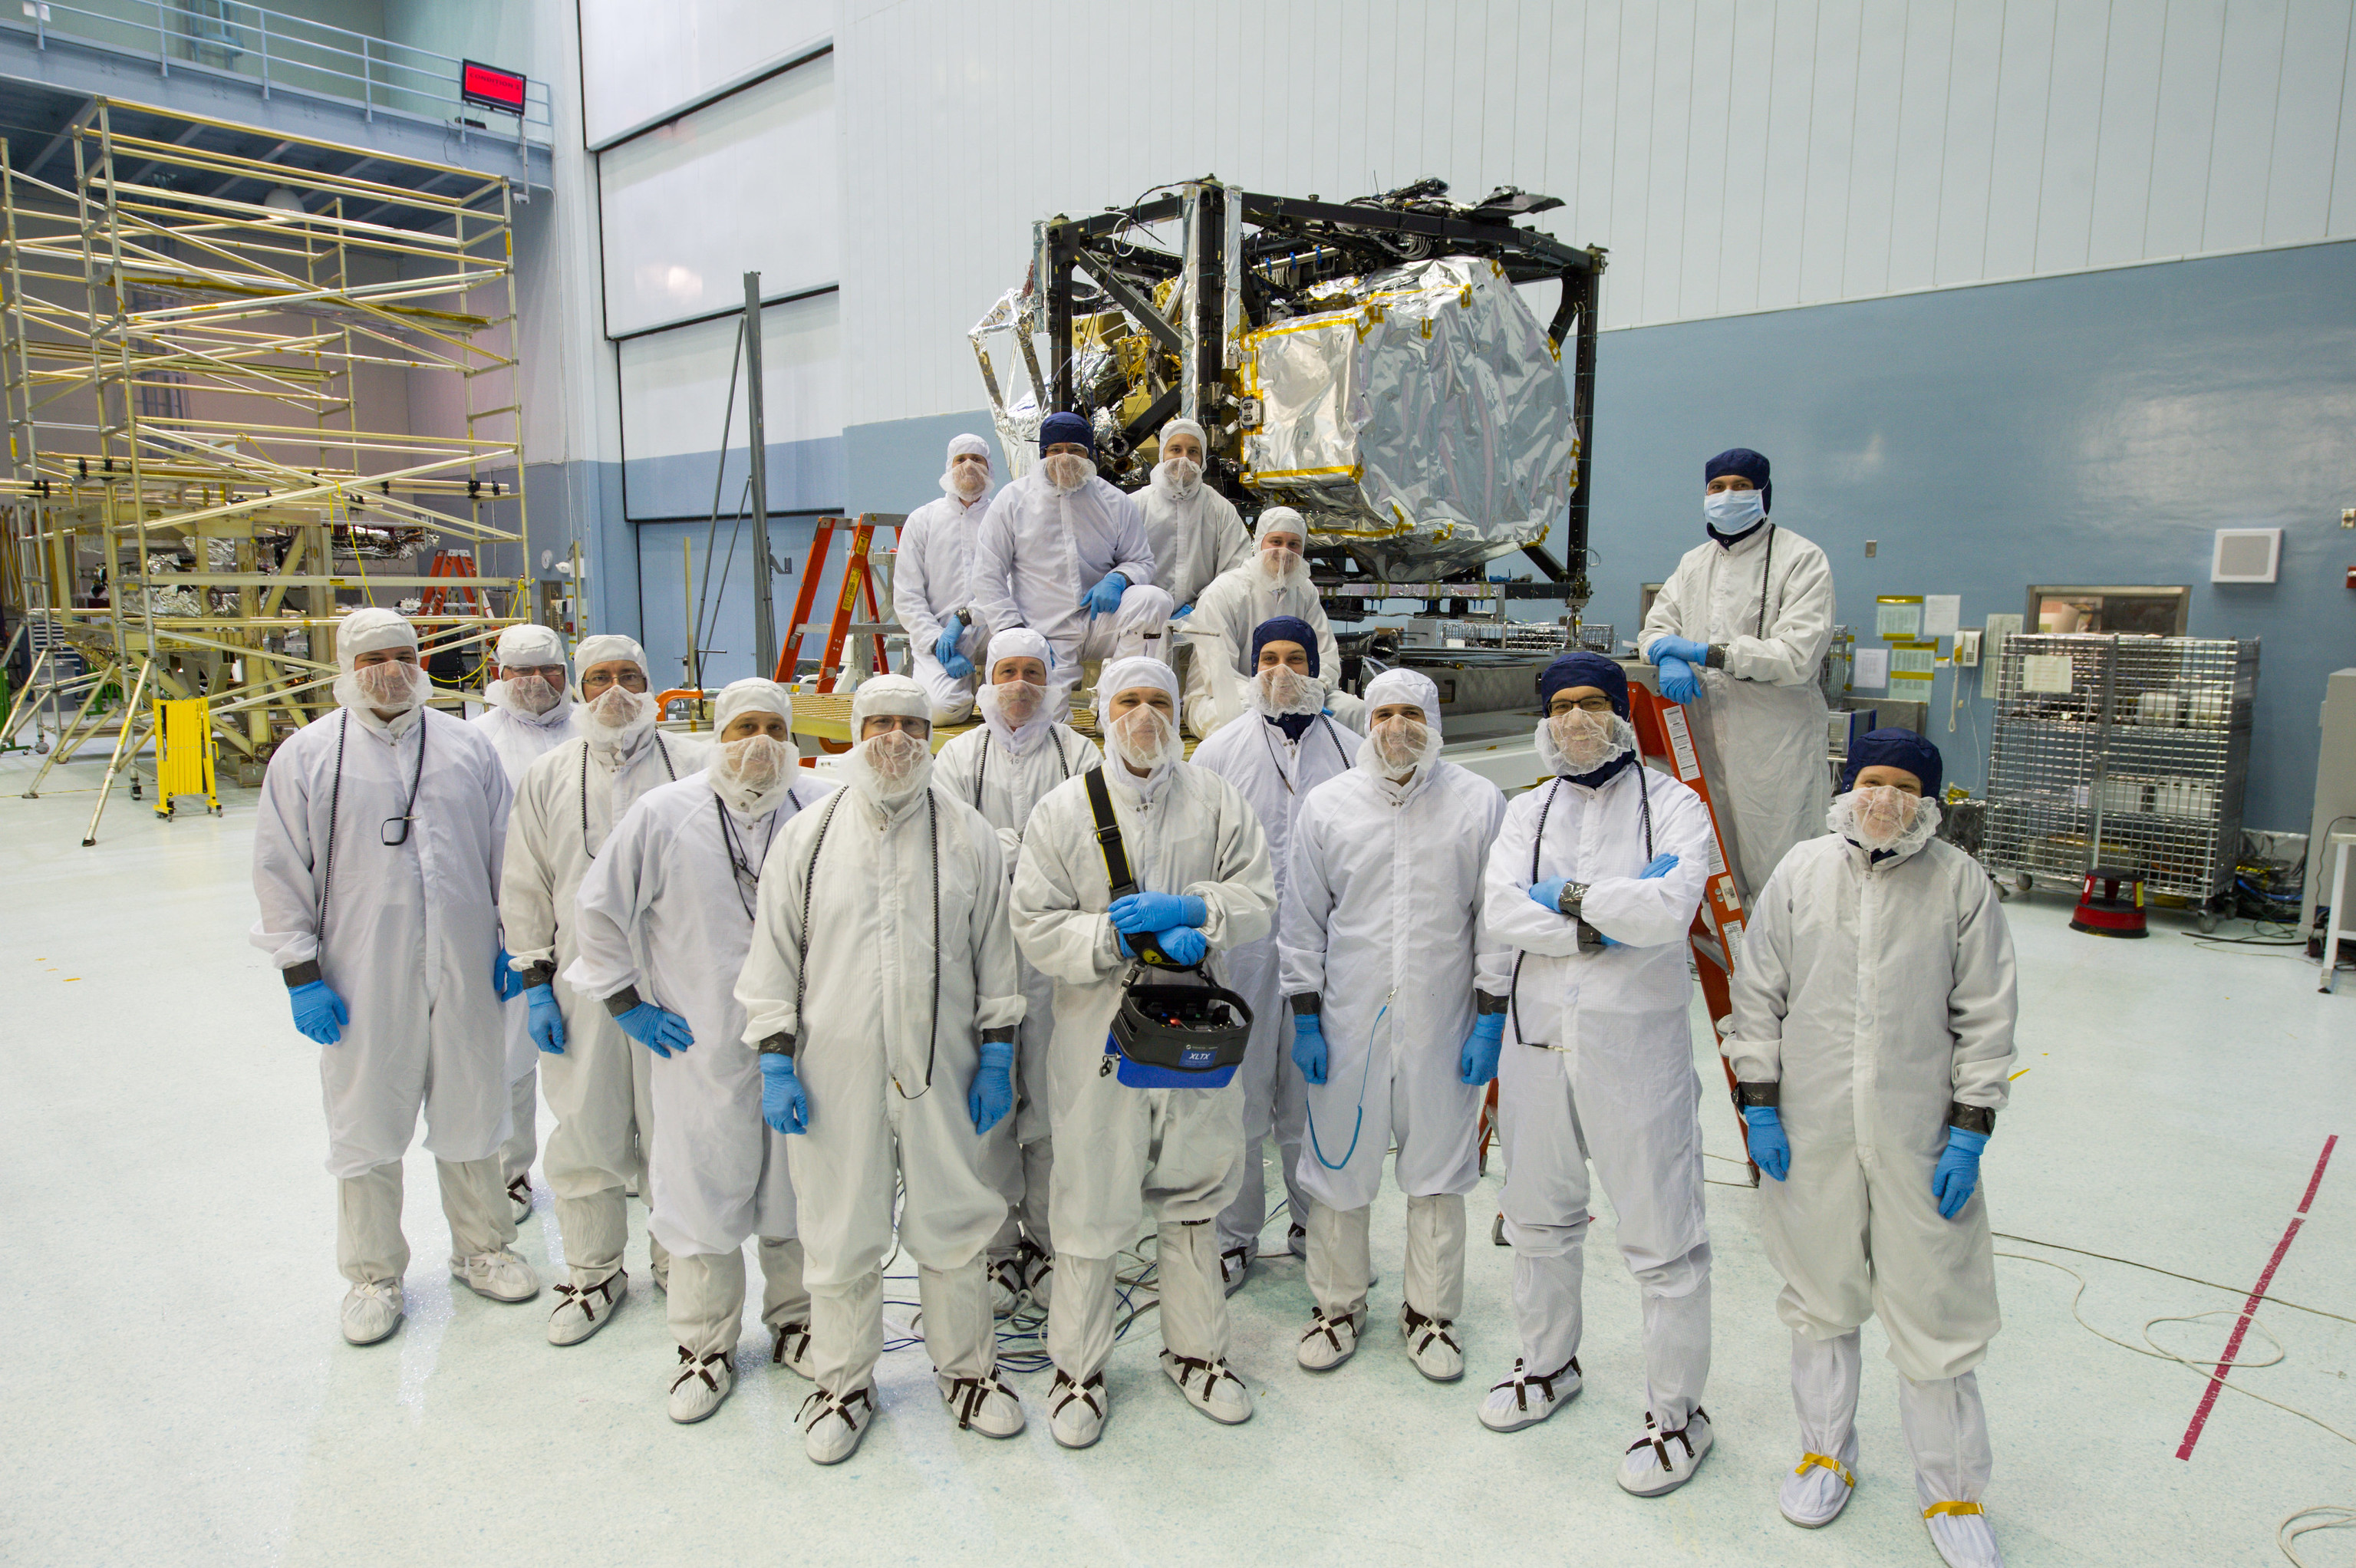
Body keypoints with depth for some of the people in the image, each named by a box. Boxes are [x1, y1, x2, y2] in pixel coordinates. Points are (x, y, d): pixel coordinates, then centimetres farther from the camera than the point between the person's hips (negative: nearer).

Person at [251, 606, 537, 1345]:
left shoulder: (467, 746, 5)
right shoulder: (306, 755, -1)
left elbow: (504, 851, 10)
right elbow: (281, 873, 0)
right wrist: (301, 973, -4)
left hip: (463, 971, 2)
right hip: (361, 981, -2)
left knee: (471, 1111, 14)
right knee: (366, 1125, 9)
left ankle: (480, 1248, 32)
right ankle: (373, 1275, 27)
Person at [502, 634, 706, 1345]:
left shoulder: (691, 767, -1)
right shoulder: (547, 778, 6)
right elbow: (526, 893, 9)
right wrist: (535, 985, 4)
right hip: (582, 984, 2)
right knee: (586, 1134, 11)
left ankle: (677, 1263, 29)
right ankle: (594, 1274, 30)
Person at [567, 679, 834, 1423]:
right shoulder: (663, 814, -7)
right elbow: (599, 909, 1)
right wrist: (628, 1003, 0)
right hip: (701, 1048, -1)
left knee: (799, 1190, 15)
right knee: (703, 1194, 8)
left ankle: (795, 1322, 36)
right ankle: (707, 1346, 28)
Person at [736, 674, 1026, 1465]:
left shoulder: (969, 836, 2)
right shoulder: (807, 836, 2)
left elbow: (995, 953, 6)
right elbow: (773, 955, 5)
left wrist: (997, 1054, 3)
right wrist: (775, 1058, 0)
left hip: (940, 1070, 0)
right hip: (835, 1071, 0)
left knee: (952, 1227, 10)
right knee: (841, 1235, 10)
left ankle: (966, 1368, 32)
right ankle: (843, 1381, 31)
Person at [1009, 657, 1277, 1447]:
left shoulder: (1217, 802, 4)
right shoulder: (1062, 810, -2)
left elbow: (1257, 895, -1)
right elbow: (1036, 928, -7)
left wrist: (1188, 913, -18)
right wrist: (1124, 937, -18)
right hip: (1099, 1035, -2)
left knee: (1193, 1200, 16)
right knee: (1090, 1209, 6)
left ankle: (1195, 1351, 36)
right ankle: (1078, 1369, 27)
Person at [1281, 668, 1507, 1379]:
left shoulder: (1478, 802, -1)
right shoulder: (1326, 805, 2)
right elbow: (1302, 919, 5)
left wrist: (1491, 1016, -2)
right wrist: (1304, 1016, 2)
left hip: (1441, 1023, 0)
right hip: (1348, 1020, 1)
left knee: (1438, 1170, 11)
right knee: (1339, 1167, 10)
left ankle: (1430, 1313, 29)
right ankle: (1338, 1305, 30)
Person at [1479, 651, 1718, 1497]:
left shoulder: (1673, 805, -4)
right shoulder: (1528, 812, 7)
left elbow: (1671, 909, -22)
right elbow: (1501, 914, -9)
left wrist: (1568, 897, -13)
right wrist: (1615, 920, -16)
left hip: (1636, 1046, -4)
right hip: (1537, 1038, 5)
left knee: (1662, 1242, 3)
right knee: (1538, 1219, 19)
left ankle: (1676, 1412, 23)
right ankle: (1548, 1364, 41)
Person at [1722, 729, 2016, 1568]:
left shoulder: (1960, 881, -3)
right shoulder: (1800, 872, 0)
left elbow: (1985, 1016, -1)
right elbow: (1758, 994, 4)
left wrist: (1970, 1131, -4)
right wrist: (1759, 1104, 0)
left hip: (1918, 1136, -1)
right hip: (1810, 1130, 2)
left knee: (1934, 1312, 7)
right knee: (1819, 1299, 16)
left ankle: (1951, 1491, 27)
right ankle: (1826, 1451, 37)